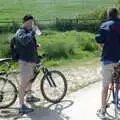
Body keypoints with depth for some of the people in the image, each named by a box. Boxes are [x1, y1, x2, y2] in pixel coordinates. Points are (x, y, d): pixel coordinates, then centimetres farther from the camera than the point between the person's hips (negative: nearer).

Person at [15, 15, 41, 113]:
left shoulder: (29, 32, 16)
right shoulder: (20, 32, -13)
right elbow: (24, 40, -36)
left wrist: (37, 45, 8)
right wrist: (32, 32, -28)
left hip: (31, 60, 10)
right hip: (25, 61, -10)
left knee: (30, 79, 25)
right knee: (24, 82, -11)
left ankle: (29, 96, 45)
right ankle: (22, 106, -10)